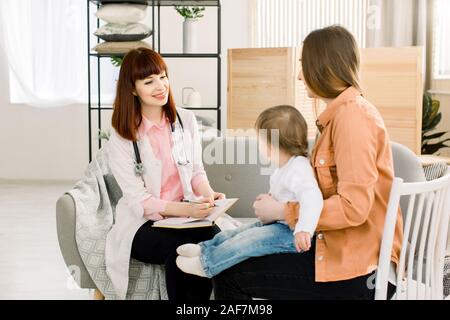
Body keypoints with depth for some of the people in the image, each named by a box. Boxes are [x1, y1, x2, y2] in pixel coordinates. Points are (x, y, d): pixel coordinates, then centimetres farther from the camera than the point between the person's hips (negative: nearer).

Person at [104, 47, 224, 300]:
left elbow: (197, 171, 12)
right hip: (142, 224, -3)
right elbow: (137, 199, -11)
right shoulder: (121, 138, -5)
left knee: (215, 237, -31)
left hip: (187, 214, 3)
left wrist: (208, 194, -13)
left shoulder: (186, 120, 6)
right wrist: (184, 209, -27)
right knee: (182, 249, -34)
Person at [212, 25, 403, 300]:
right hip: (347, 251, 10)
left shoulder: (352, 114, -16)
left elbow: (353, 207, -23)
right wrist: (282, 200, 6)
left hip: (357, 271, -10)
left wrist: (283, 211, -14)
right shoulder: (343, 112, 14)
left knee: (230, 274, -8)